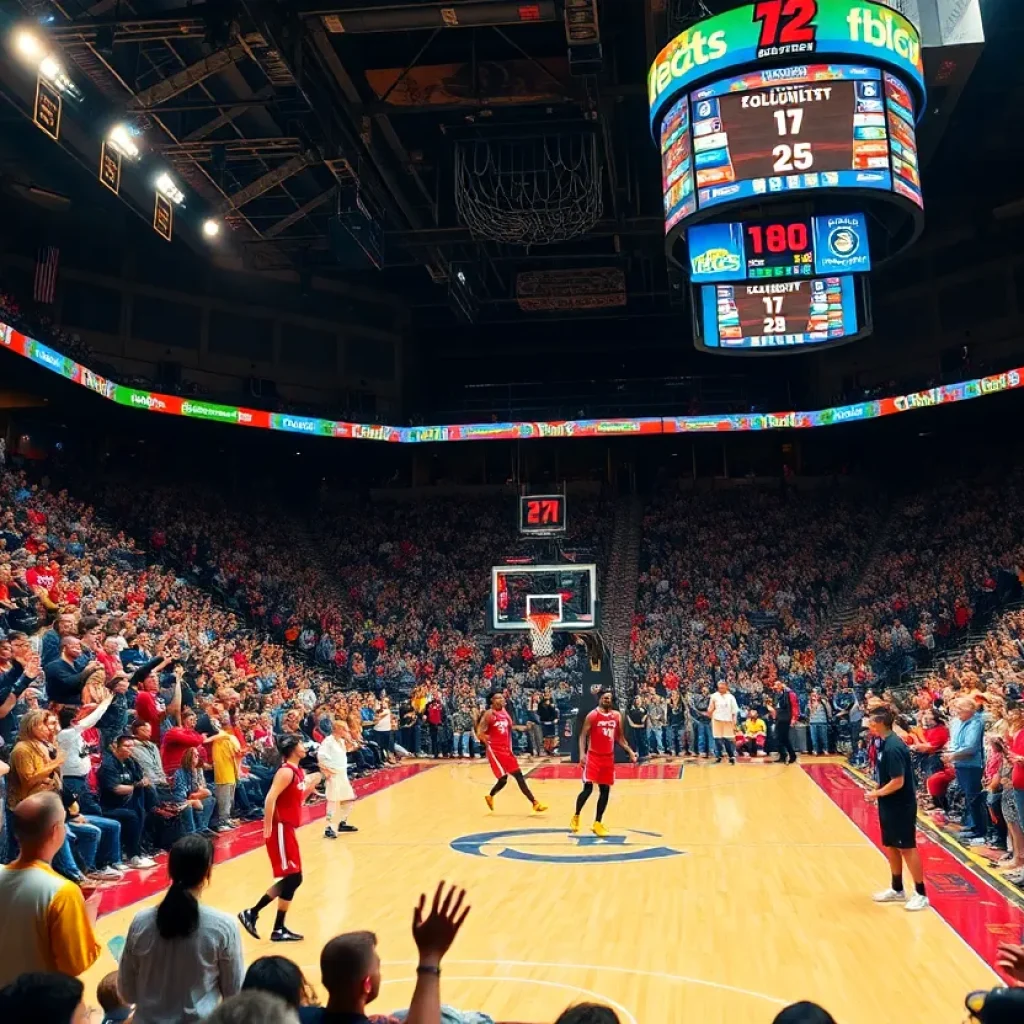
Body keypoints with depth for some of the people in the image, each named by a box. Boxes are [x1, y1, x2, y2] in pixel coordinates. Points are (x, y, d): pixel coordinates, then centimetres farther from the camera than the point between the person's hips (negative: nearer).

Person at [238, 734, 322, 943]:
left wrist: (310, 787, 9)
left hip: (288, 829, 10)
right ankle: (278, 930, 6)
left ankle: (251, 913, 19)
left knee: (292, 879, 13)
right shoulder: (286, 771, -16)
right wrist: (268, 827, -26)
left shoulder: (298, 772, 12)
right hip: (280, 829, -10)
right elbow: (270, 798, -26)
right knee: (293, 878, -4)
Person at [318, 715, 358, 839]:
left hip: (343, 774, 9)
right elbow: (320, 756, -23)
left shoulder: (341, 741, 12)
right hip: (334, 775, -9)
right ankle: (328, 828, -6)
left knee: (349, 799, 16)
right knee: (334, 801, -11)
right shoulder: (328, 741, -15)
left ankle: (342, 823, 30)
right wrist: (325, 771, -18)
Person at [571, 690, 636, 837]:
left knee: (605, 790, 5)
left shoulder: (617, 716, 6)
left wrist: (630, 751, 6)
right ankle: (576, 817, 10)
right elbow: (583, 735, -8)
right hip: (593, 756, -5)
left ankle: (597, 823, 15)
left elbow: (620, 736, 16)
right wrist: (582, 754, -20)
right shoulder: (592, 715, -9)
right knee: (588, 788, -12)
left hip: (609, 757, 5)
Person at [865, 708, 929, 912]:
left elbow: (898, 782, -25)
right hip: (890, 806, 10)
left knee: (907, 848, 0)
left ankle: (921, 894, 11)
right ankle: (897, 889, 29)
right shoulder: (886, 743, 6)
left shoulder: (893, 747, -24)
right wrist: (878, 792, 6)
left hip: (900, 806, -10)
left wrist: (876, 794, -15)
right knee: (890, 846, 17)